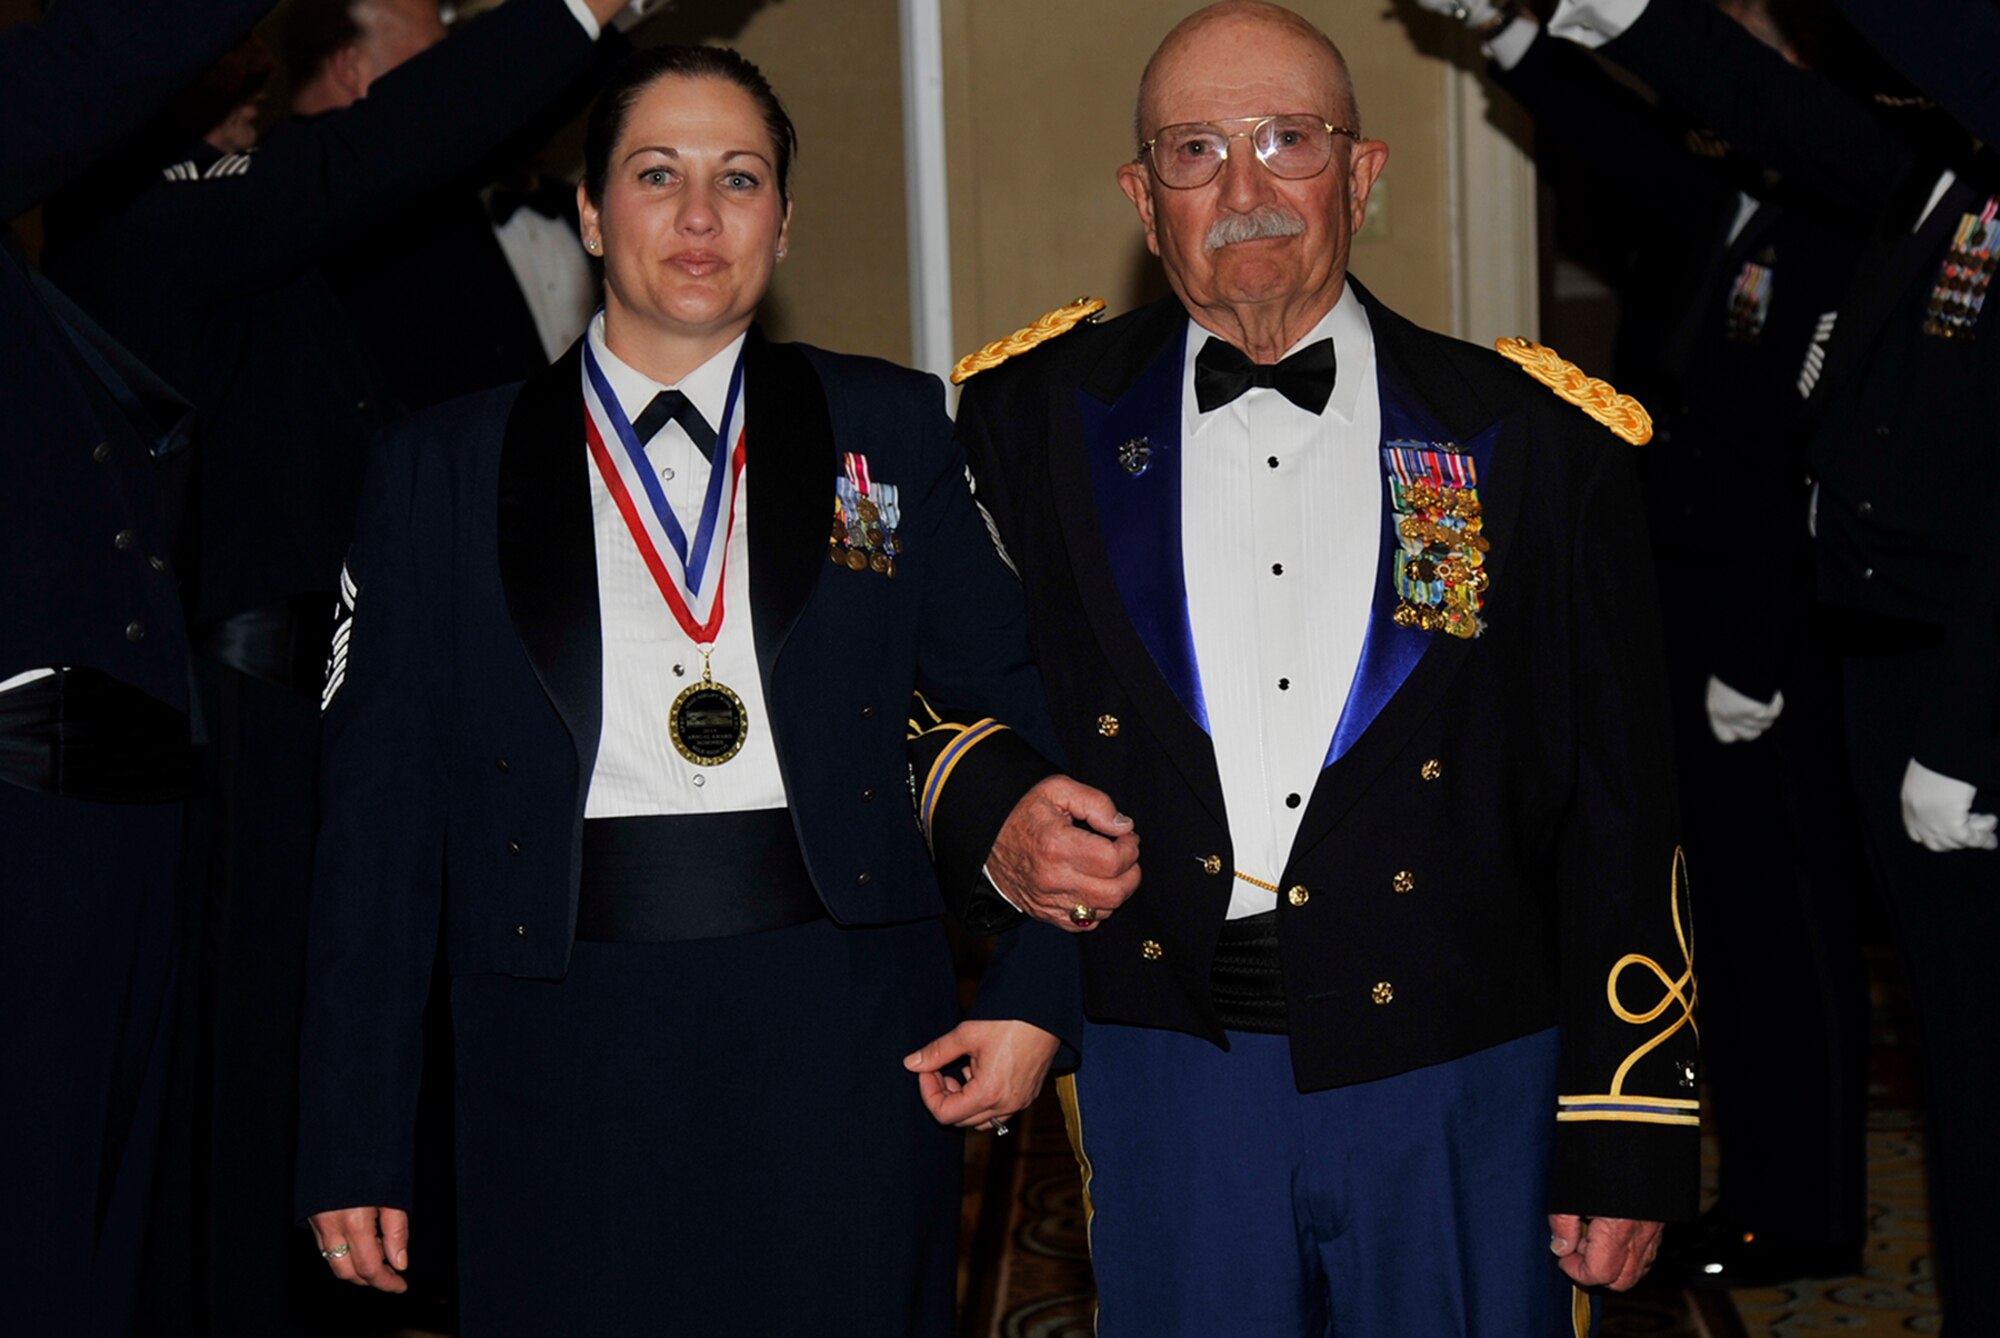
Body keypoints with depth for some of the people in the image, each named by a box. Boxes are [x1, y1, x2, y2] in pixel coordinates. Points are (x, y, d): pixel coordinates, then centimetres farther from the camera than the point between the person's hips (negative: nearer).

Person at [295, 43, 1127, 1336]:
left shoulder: (891, 430, 8)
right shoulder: (442, 468, 6)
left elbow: (1015, 699, 9)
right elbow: (382, 808, 4)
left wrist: (1033, 993, -1)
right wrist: (355, 1145, 0)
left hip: (843, 1043, 0)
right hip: (564, 1062, 0)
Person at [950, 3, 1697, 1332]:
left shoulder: (1536, 441, 1)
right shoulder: (1042, 422, 5)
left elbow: (1621, 812, -1)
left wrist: (1631, 1142, -4)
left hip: (1457, 1085, -1)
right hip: (1166, 1074, 1)